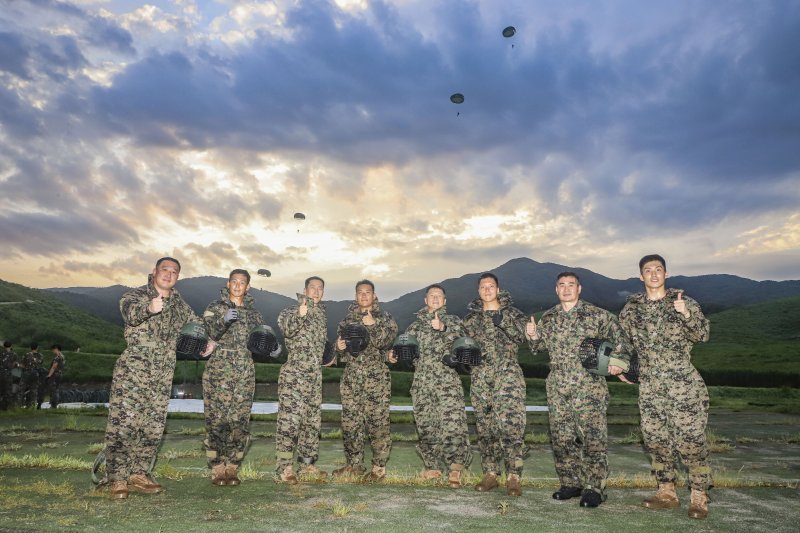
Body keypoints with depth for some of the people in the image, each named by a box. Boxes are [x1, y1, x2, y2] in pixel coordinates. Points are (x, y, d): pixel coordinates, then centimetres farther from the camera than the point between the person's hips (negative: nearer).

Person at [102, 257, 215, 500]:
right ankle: (118, 480, 0)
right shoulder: (137, 295, -2)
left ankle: (139, 475, 17)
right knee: (124, 423, -8)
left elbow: (195, 321, 31)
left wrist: (208, 338, 15)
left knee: (153, 426, 6)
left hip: (163, 375, 5)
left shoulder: (179, 303, 14)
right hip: (133, 369, -5)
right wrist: (149, 308, -46)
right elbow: (129, 310, -25)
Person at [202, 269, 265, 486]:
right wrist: (224, 321, -25)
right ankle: (217, 470, 4)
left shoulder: (253, 312, 16)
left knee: (240, 421, 0)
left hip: (245, 371, 3)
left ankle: (232, 468, 12)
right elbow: (207, 334, -8)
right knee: (217, 420, -7)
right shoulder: (215, 307, 6)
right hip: (219, 369, -3)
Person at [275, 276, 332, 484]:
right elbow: (287, 328, -27)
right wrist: (300, 314, -42)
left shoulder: (322, 313, 15)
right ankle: (284, 468, -1)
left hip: (315, 375, 7)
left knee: (313, 421, 10)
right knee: (290, 419, -9)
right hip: (294, 374, -7)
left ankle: (307, 465, 20)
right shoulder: (293, 310, -5)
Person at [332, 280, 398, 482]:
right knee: (350, 422, 7)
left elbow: (386, 343, -10)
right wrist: (339, 347, -5)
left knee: (377, 422, -3)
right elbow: (339, 352, 17)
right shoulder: (348, 319, 14)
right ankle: (354, 464, 21)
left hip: (376, 376, -4)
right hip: (351, 376, 4)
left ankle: (379, 467, 9)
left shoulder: (384, 318, 3)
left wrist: (373, 326, -19)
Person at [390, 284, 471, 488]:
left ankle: (455, 467, -16)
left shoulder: (452, 320, 9)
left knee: (452, 421, -16)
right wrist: (395, 354, -4)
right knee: (425, 425, 7)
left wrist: (443, 327, -28)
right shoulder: (416, 324, 17)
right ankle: (432, 467, 18)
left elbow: (459, 335, -9)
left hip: (447, 380, -3)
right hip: (422, 381, 3)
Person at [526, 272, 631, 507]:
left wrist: (618, 360, -13)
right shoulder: (548, 318, 11)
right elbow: (540, 345, 23)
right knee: (561, 438, 9)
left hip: (589, 387, -4)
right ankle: (571, 483, 23)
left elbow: (618, 336, 2)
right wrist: (533, 335, 2)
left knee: (593, 437, -4)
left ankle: (594, 488, 8)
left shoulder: (598, 315, -1)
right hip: (557, 388, 4)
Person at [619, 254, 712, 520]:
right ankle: (667, 492, 22)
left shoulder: (684, 302, 1)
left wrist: (687, 315, -21)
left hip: (683, 382, -3)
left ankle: (699, 496, 12)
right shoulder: (632, 307, 7)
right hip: (649, 385, 3)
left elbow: (702, 335, -4)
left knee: (690, 438, -3)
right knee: (655, 438, 9)